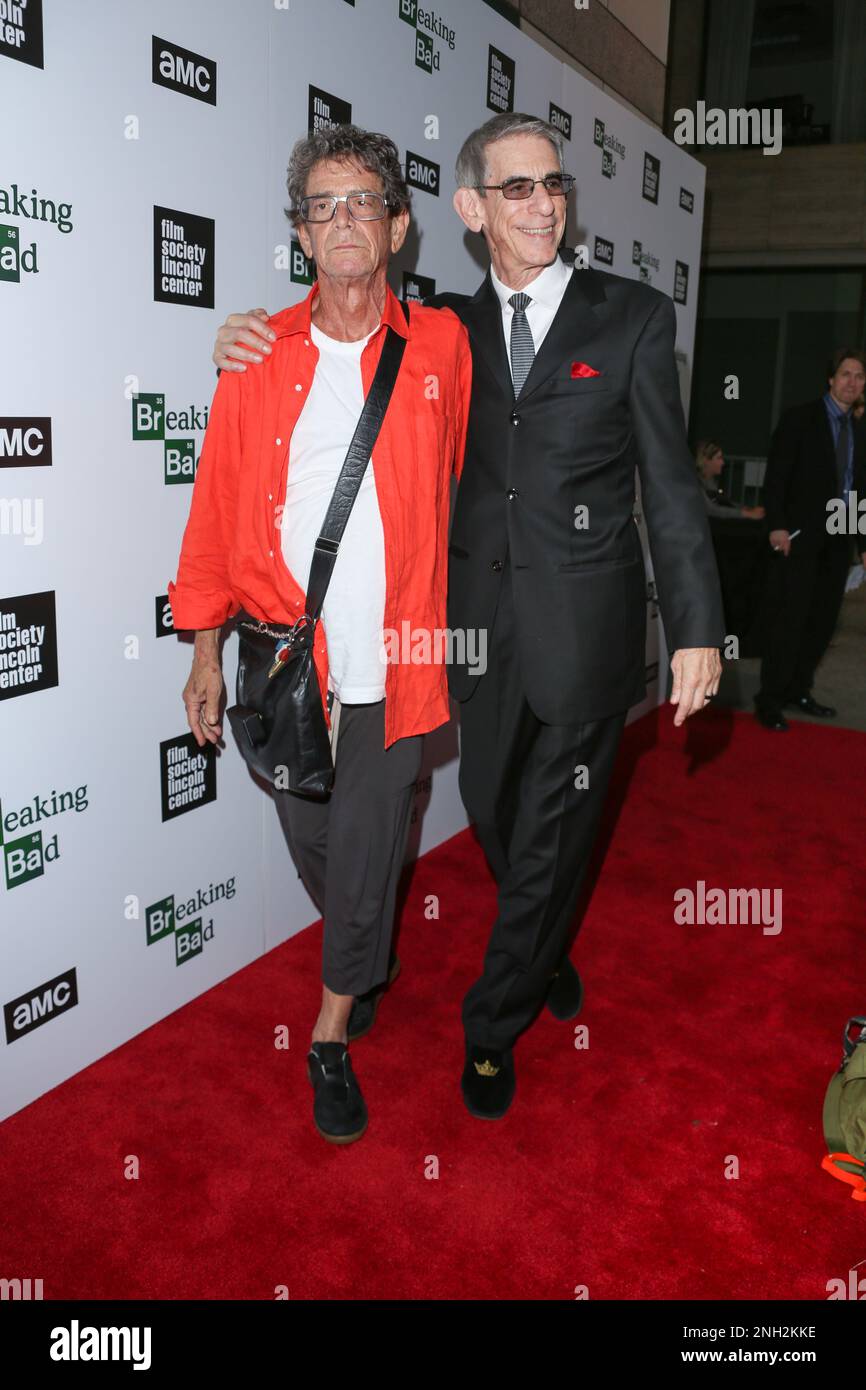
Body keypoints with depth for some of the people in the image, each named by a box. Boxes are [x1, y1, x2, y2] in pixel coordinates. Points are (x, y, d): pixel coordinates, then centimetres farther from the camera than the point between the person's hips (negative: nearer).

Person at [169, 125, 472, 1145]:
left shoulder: (440, 347, 2)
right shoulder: (258, 357, 3)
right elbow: (217, 507, 4)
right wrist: (205, 649, 1)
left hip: (391, 666, -1)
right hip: (282, 657, 2)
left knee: (366, 855, 6)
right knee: (311, 842, 16)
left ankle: (333, 1035, 28)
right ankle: (366, 960, 47)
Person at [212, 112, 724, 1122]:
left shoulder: (633, 317, 1)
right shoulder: (447, 327, 8)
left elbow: (671, 487, -1)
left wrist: (697, 631, -6)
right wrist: (256, 350, -6)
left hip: (584, 625, -3)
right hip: (481, 620, 3)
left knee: (548, 831, 6)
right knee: (494, 813, 16)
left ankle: (494, 1025, 27)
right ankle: (547, 956, 44)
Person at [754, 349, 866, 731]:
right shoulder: (800, 418, -1)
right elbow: (776, 475, -8)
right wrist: (777, 525, -18)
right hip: (800, 535, -6)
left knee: (823, 620, 6)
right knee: (790, 618, -6)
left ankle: (798, 692, 16)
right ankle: (769, 699, 1)